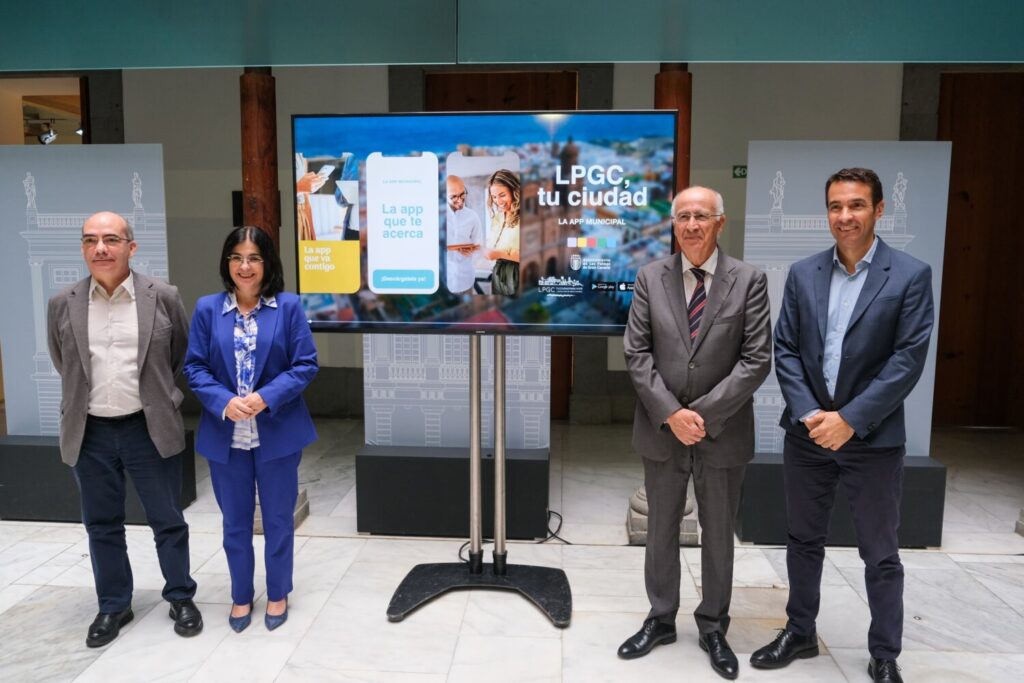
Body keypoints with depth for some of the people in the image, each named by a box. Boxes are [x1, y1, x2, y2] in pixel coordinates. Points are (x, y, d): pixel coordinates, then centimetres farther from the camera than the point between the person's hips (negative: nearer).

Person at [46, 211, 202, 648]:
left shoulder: (164, 298, -5)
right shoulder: (62, 305, 0)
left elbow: (183, 356, 7)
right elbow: (63, 364, 15)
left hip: (150, 429, -2)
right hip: (90, 433, 2)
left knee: (167, 521, 9)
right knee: (102, 525, 14)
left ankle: (181, 598, 26)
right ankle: (113, 606, 31)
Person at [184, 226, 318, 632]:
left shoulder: (288, 306, -5)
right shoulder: (207, 308, 1)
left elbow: (306, 364, -7)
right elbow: (194, 367, 0)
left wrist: (266, 397, -19)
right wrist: (224, 402, -16)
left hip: (277, 432, -1)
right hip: (225, 435, 2)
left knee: (279, 519, 12)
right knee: (235, 522, 16)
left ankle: (278, 595, 31)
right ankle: (241, 595, 35)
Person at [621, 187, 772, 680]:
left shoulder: (749, 280, -4)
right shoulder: (650, 277, 0)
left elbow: (757, 358, -9)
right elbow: (636, 352, -4)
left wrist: (705, 413, -16)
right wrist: (671, 413, -14)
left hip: (723, 431, -1)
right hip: (661, 429, 1)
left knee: (718, 534, 13)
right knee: (661, 529, 14)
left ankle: (713, 627, 32)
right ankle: (660, 620, 32)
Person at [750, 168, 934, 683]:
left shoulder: (910, 275, -5)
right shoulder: (803, 274, 4)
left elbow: (908, 359, -11)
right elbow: (785, 349, 2)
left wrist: (850, 420, -16)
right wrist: (807, 413, -10)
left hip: (873, 438, -3)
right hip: (807, 432, 3)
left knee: (880, 553, 10)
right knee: (803, 540, 16)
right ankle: (800, 633, 34)